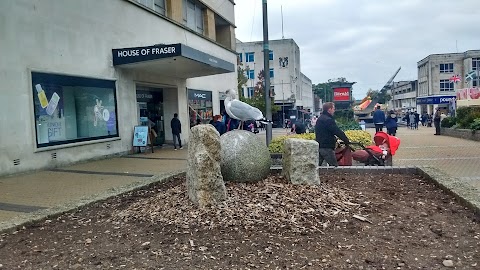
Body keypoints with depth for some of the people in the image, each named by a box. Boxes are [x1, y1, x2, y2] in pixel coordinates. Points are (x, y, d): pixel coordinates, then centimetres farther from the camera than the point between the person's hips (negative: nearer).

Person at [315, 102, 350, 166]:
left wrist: (335, 140, 22)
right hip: (326, 147, -9)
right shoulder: (328, 120, -15)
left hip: (318, 146, 10)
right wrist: (347, 141, -5)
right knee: (334, 166, -2)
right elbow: (338, 132, -15)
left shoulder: (319, 119, 15)